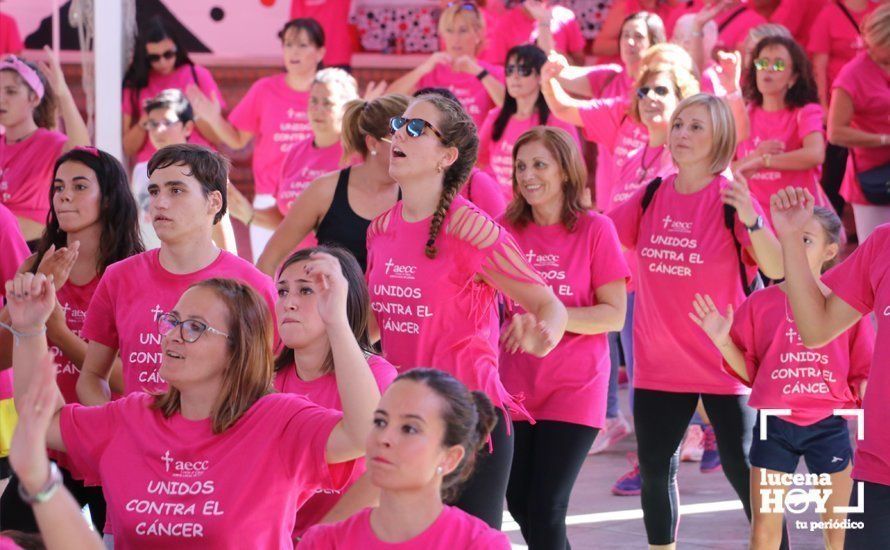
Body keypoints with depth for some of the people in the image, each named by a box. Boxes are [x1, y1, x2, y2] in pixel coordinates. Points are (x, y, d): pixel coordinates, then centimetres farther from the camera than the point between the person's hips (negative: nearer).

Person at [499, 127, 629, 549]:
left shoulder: (594, 230, -6)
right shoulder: (506, 229, 2)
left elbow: (614, 315, -9)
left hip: (574, 388, -4)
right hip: (516, 384, 4)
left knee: (545, 510, -10)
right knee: (519, 505, 10)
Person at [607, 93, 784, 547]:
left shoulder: (730, 199, -11)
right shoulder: (651, 196, 3)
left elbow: (776, 269, -20)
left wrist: (751, 221, -36)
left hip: (723, 362, -5)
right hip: (658, 364, 5)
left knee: (743, 472, -4)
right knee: (655, 471, 10)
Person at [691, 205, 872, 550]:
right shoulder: (761, 303, 1)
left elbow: (862, 376, 4)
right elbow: (748, 372, 5)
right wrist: (722, 341, -9)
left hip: (829, 426, 0)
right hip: (774, 425, 0)